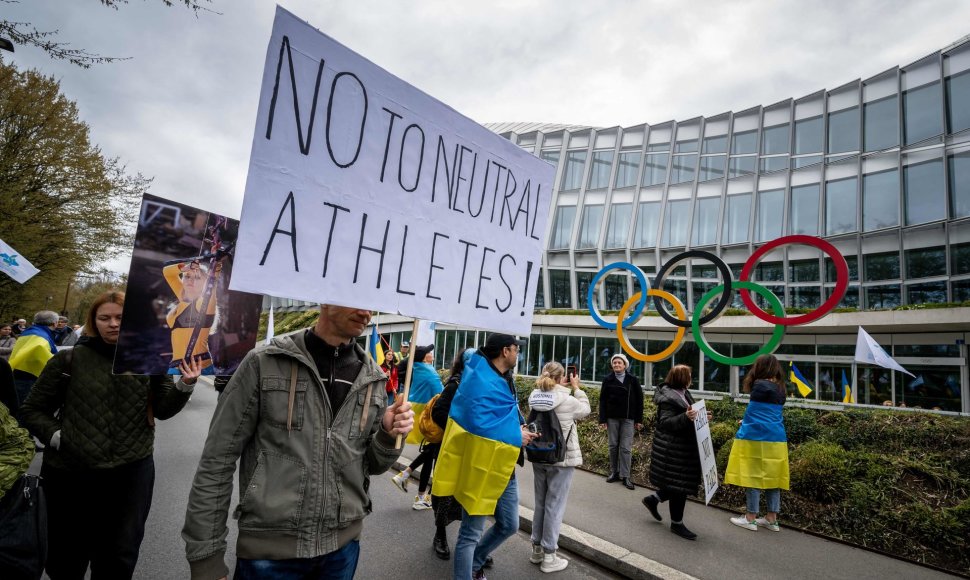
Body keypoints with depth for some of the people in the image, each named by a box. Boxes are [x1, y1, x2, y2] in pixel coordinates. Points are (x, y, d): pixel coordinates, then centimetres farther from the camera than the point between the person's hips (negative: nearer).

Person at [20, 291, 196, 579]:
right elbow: (32, 410, 5)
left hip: (132, 472, 0)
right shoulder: (69, 360, -4)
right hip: (70, 472, 0)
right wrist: (56, 437, -9)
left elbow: (163, 409, -2)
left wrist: (184, 385, -19)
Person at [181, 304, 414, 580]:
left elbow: (370, 464, 8)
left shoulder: (372, 378, 0)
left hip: (343, 545, 3)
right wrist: (205, 556, -7)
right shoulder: (264, 362, -9)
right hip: (268, 549, -3)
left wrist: (388, 435, -13)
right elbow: (217, 460, -6)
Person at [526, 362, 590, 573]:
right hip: (561, 460, -5)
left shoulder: (534, 397, -4)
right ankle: (549, 556, 13)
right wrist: (576, 388, 8)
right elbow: (585, 409, 1)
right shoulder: (567, 400, -17)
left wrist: (564, 389, 6)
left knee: (540, 503, 18)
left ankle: (537, 548, 29)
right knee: (554, 506, 4)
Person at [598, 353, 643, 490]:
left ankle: (625, 476, 6)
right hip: (612, 418, 1)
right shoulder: (608, 380, 1)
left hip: (628, 418, -1)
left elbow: (639, 400, 2)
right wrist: (602, 420, -6)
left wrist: (639, 420, -1)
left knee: (626, 448, -1)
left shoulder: (633, 379, 0)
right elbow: (603, 400, 0)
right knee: (613, 446, 8)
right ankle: (614, 472, 19)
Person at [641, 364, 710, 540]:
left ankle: (653, 499, 31)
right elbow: (666, 422, -26)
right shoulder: (668, 398, -19)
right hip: (672, 449, -10)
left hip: (683, 447, 10)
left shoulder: (682, 394, 11)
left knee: (681, 484, 15)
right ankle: (676, 523, 15)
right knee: (679, 485, 0)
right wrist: (686, 417, -39)